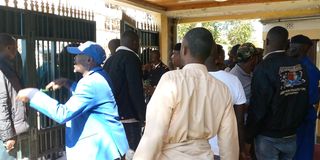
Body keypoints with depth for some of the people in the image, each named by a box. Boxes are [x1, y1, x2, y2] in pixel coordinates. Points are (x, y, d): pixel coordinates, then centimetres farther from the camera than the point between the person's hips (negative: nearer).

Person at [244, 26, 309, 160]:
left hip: (268, 137, -5)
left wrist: (248, 139, -10)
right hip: (291, 136, 6)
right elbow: (304, 102, 5)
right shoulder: (299, 67, -1)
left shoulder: (264, 68, -20)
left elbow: (257, 108, -20)